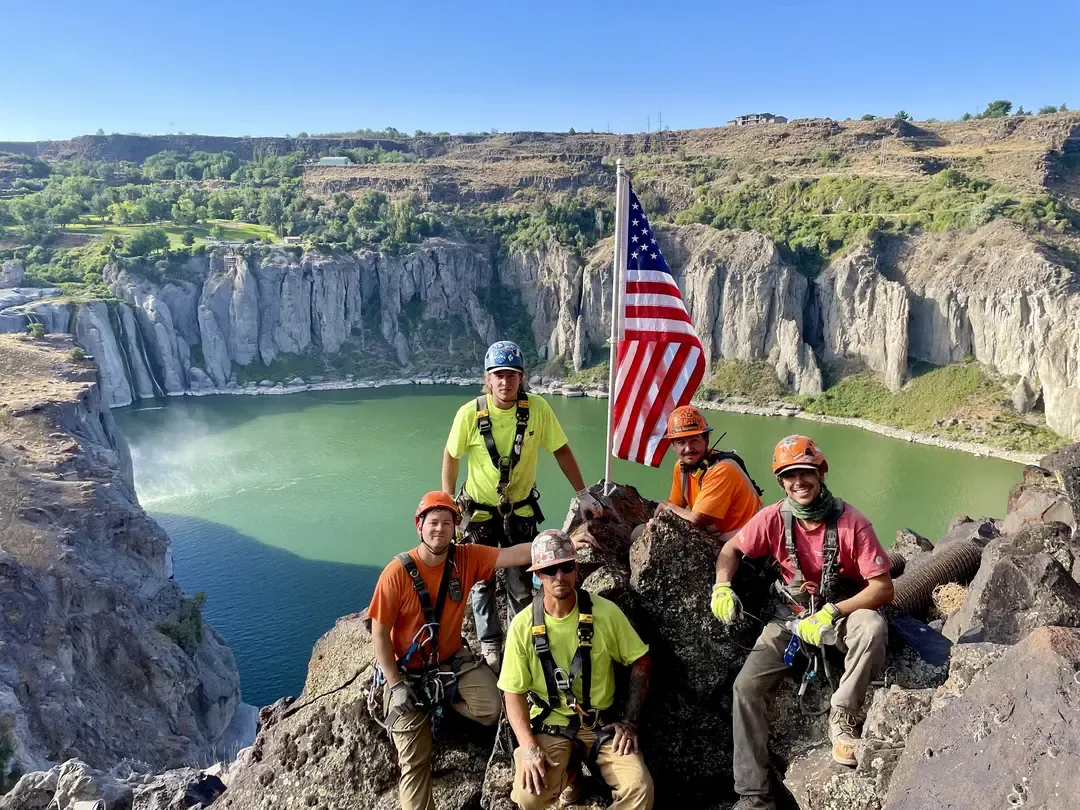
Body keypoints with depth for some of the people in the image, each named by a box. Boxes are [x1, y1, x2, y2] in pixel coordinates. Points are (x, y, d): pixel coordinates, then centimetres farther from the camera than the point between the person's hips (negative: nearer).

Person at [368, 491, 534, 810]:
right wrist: (396, 686, -17)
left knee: (491, 708, -17)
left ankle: (442, 700, 11)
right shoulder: (397, 572, -21)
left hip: (453, 660, 3)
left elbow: (512, 556, -24)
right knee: (414, 761, -7)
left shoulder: (466, 558, -12)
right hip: (408, 670, -3)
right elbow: (379, 633, -15)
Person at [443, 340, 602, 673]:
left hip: (520, 510, 0)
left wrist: (583, 494, -6)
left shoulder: (538, 409, -17)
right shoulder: (470, 413, -19)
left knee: (521, 584, 7)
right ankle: (490, 644, 30)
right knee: (482, 581, 11)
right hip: (479, 509, 0)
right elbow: (451, 456, -4)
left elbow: (561, 451, -6)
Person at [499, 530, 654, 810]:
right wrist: (529, 747, -18)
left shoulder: (605, 612, -10)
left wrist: (630, 722, -5)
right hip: (549, 725, 1)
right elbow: (514, 692, -5)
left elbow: (640, 663, 1)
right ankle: (564, 775, 8)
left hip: (602, 723, 0)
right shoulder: (523, 625, -11)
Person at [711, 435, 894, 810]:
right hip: (791, 616, 2)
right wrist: (722, 588, -15)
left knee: (873, 627, -38)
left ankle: (842, 717, -16)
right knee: (746, 686, -13)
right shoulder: (773, 518, -13)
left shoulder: (851, 522, -20)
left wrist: (831, 614, -29)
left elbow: (884, 587, -20)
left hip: (843, 612, -2)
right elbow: (731, 550, 3)